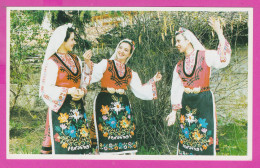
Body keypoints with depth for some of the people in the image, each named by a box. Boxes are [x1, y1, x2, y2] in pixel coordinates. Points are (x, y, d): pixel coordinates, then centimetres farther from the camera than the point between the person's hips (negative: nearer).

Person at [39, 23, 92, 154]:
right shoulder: (52, 62, -8)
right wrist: (67, 91, -21)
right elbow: (47, 88, -11)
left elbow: (83, 81, 16)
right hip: (60, 107, -6)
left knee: (80, 142, 4)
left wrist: (82, 91, -5)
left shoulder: (76, 59, 13)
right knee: (62, 144, -6)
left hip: (77, 106, 6)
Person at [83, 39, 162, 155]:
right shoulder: (105, 64, 8)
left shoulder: (131, 73, 18)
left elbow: (140, 91, 17)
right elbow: (93, 77, -9)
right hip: (105, 104, -3)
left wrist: (153, 81, 16)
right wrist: (88, 63, -26)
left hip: (123, 106, 4)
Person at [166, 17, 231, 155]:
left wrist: (220, 34, -25)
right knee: (185, 138, 7)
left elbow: (223, 59, -21)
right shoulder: (179, 66, 10)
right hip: (186, 103, 5)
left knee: (204, 139, -2)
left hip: (204, 102, -4)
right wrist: (174, 111, 10)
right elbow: (176, 90, 13)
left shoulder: (205, 56, -3)